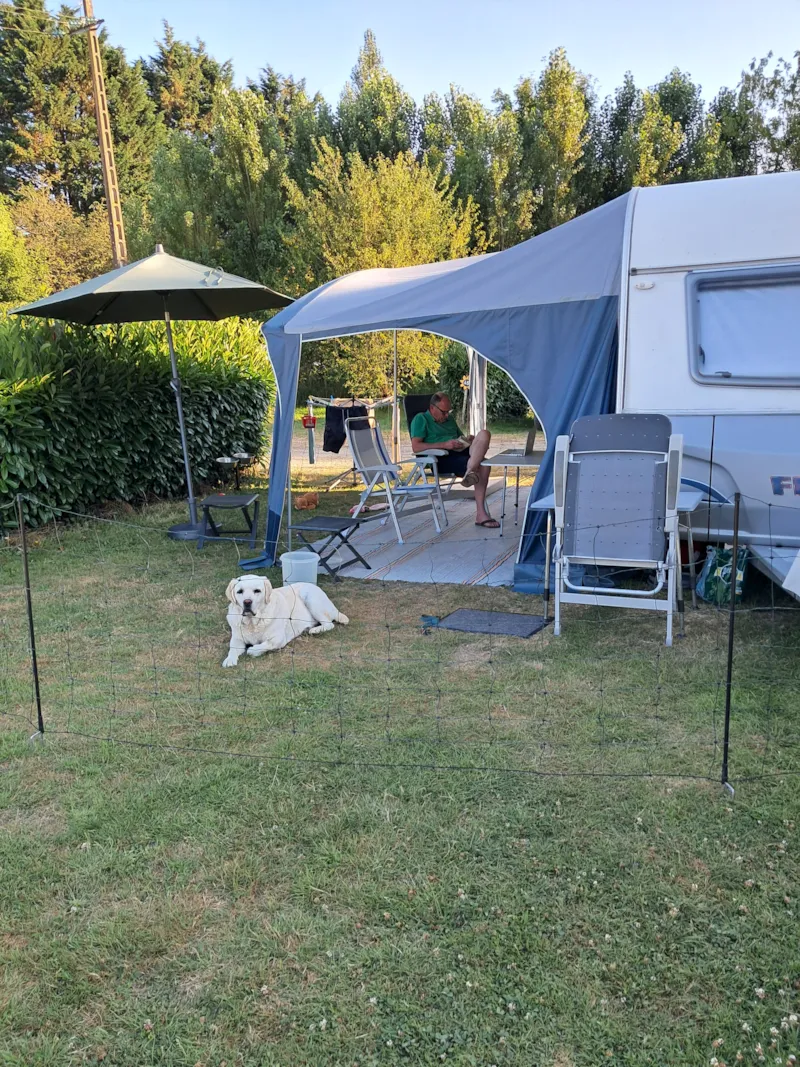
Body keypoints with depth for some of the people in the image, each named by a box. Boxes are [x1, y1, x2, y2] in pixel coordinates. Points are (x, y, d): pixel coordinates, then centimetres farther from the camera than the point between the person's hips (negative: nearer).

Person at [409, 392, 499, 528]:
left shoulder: (449, 419, 29)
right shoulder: (421, 419, 6)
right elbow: (416, 446, -8)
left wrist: (469, 440, 11)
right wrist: (444, 444, -15)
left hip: (461, 452, 7)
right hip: (442, 459, -7)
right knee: (478, 466, -31)